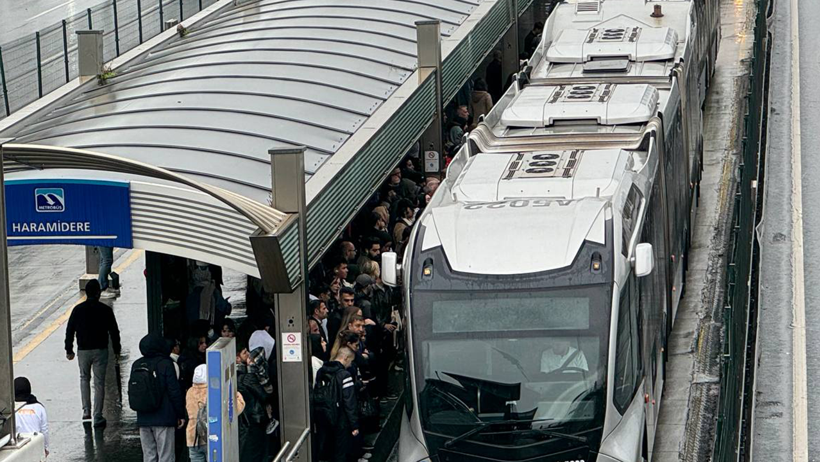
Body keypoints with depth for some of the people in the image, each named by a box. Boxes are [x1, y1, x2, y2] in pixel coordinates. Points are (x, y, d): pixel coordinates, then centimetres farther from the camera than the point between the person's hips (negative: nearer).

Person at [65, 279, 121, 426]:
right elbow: (114, 331, -2)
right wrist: (117, 349, 10)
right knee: (99, 383, 3)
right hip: (100, 350, -2)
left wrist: (69, 350, 12)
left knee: (84, 378, 22)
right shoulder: (105, 310, -7)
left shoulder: (78, 309, -2)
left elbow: (70, 331, 3)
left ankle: (86, 411, 12)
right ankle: (98, 417, 1)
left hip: (83, 350, 2)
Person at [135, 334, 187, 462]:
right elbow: (174, 390, -10)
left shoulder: (137, 366, 4)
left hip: (143, 419, 5)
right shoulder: (165, 364, -10)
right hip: (164, 418, -5)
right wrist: (180, 414, -2)